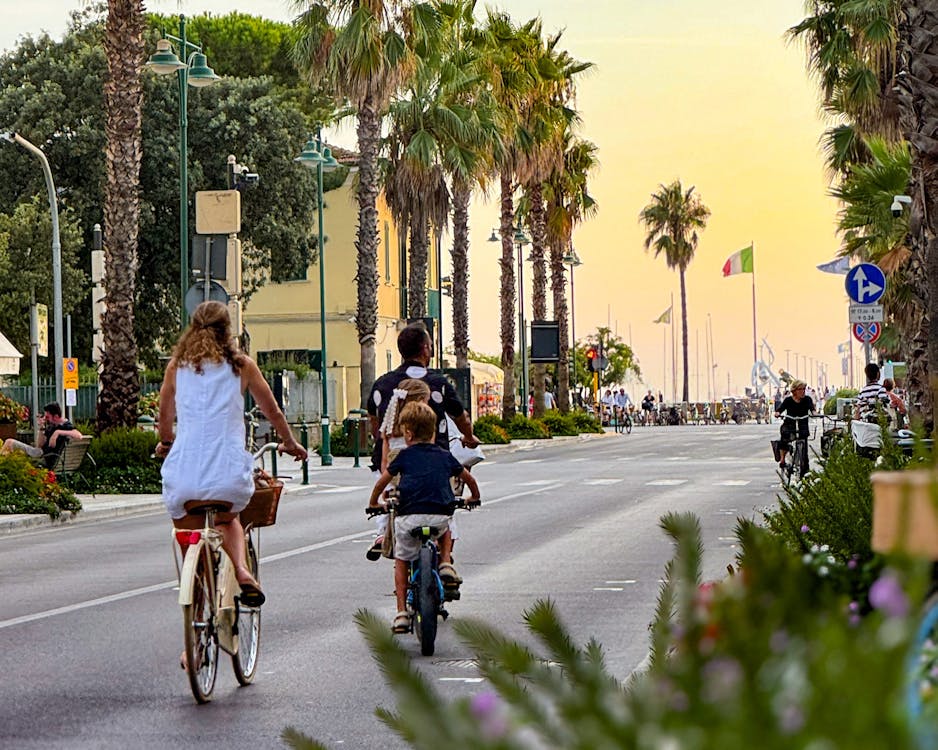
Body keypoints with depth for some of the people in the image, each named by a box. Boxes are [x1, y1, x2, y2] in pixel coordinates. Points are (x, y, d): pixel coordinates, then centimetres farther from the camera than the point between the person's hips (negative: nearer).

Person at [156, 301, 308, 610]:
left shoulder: (177, 365, 9)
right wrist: (290, 443, 36)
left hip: (184, 478, 0)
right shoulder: (241, 364, 8)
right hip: (230, 476, 0)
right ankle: (242, 571, 5)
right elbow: (273, 411, 17)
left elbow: (164, 417, 21)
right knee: (227, 518, 31)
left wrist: (166, 444, 43)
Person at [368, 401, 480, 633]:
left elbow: (382, 481, 14)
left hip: (409, 516, -2)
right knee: (445, 531, 38)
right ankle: (446, 563, 12)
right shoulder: (444, 456, 17)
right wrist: (474, 497, 48)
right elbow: (469, 478, 28)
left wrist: (373, 503, 32)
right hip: (440, 516, 2)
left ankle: (402, 612, 8)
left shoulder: (405, 455, 9)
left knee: (401, 560, 17)